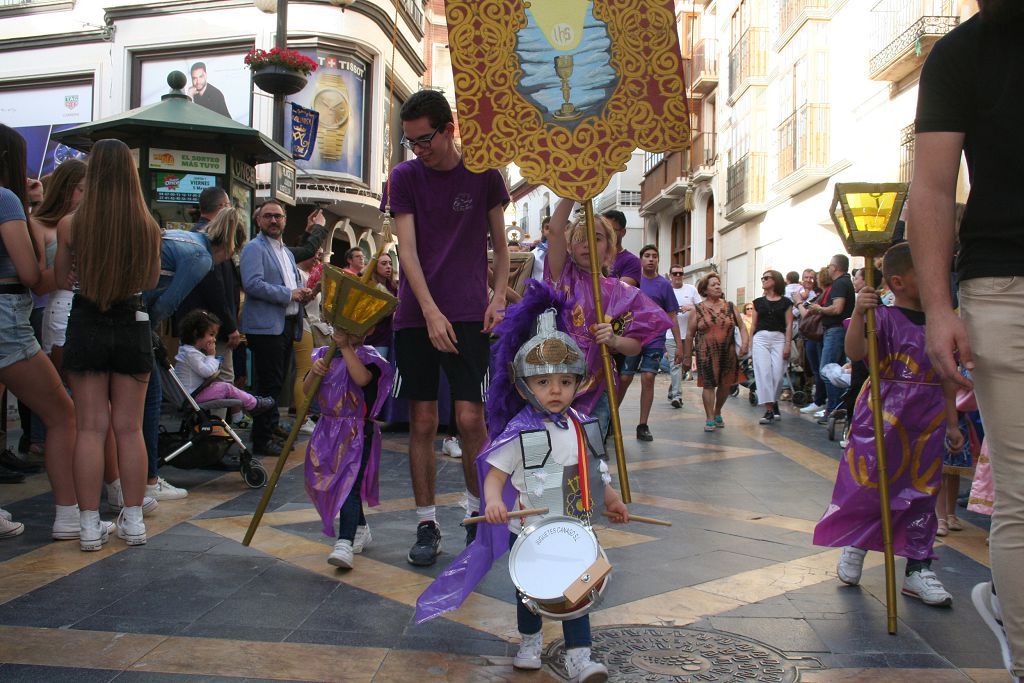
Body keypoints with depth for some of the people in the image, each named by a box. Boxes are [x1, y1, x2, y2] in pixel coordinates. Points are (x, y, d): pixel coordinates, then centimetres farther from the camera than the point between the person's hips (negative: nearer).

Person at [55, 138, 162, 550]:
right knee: (129, 428, 10)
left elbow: (60, 279, 4)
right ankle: (133, 520, 17)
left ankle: (90, 524, 11)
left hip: (86, 326, -1)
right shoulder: (148, 227, -9)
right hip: (133, 326, 1)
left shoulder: (71, 224, -11)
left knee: (90, 427, 7)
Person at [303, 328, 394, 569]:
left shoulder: (366, 355, -6)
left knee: (349, 485, -15)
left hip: (357, 432, -7)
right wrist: (314, 373, -15)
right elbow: (306, 391, 6)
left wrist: (345, 347, -24)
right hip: (328, 429, 7)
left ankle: (345, 543, -19)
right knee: (330, 483, 17)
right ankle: (360, 529, 37)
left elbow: (363, 378, -28)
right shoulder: (324, 355, 10)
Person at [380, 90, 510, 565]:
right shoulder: (403, 177, 4)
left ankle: (478, 510, 15)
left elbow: (499, 243, 11)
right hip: (415, 315, 1)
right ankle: (426, 525, 12)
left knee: (470, 417, -6)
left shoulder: (483, 174, 5)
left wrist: (499, 296, -3)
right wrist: (431, 313, -15)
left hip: (469, 314, -1)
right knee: (422, 422, 2)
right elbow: (407, 250, -4)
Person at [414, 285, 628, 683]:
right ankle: (530, 642, 39)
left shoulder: (580, 425, 0)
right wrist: (494, 502, -38)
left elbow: (592, 467, 15)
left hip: (573, 528, 4)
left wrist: (610, 498, 21)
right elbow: (495, 475, -19)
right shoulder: (520, 432, -18)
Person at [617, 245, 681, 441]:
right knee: (624, 379, 1)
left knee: (648, 379, -4)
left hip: (654, 340, 0)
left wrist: (679, 345, 0)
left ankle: (643, 426, 4)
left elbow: (672, 317, 4)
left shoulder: (664, 285, 3)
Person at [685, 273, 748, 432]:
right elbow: (690, 334, 4)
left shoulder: (729, 307, 9)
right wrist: (687, 355, 2)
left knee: (726, 384, 8)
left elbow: (741, 326, 10)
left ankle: (717, 413, 30)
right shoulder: (698, 309, 2)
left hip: (728, 353, 3)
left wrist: (745, 342, -7)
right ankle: (710, 419, 2)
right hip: (706, 354, -3)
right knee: (709, 384, -5)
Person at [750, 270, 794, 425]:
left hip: (779, 338, -1)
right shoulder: (758, 302, 13)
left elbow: (789, 325, 2)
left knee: (777, 374, -6)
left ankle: (774, 403, 18)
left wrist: (787, 345, -7)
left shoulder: (785, 302, 7)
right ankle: (769, 410, -10)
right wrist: (750, 346, 10)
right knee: (763, 373, -10)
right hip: (761, 338, 2)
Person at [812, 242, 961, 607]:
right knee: (867, 484, -1)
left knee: (921, 492, 9)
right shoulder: (884, 318, -9)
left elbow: (946, 378, 15)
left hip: (928, 421, 5)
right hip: (884, 416, -5)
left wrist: (952, 423, 15)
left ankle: (917, 569, 19)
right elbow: (855, 352, -25)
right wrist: (859, 312, -38)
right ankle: (853, 548, 24)